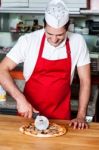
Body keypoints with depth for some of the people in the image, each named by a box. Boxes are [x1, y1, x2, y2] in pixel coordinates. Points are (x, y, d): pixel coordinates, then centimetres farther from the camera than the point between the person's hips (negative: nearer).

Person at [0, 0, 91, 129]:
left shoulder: (78, 42, -11)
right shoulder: (28, 40, -15)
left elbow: (85, 80, -5)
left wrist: (81, 116, -10)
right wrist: (20, 99, -23)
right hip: (29, 113, 0)